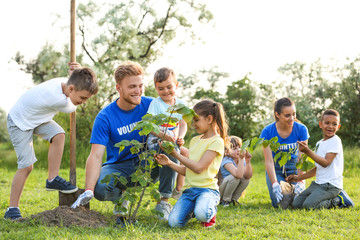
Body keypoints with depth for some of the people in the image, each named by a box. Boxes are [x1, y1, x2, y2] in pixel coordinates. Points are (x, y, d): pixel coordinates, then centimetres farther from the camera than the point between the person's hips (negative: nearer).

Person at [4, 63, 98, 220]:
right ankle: (12, 209, 0)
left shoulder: (64, 82, -14)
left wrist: (77, 73, -9)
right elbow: (72, 108, -11)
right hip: (19, 121, -8)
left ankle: (53, 179, -5)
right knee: (26, 165, -10)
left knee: (58, 134, -17)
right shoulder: (58, 99, -37)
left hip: (38, 118, 8)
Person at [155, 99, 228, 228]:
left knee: (202, 214, -37)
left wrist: (176, 154, -9)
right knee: (174, 222, -16)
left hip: (207, 188, -6)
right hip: (189, 189, 6)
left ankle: (211, 212, 0)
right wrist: (169, 163, 3)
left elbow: (198, 167, -14)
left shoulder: (217, 141, -6)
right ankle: (192, 210, 16)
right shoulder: (194, 140, 19)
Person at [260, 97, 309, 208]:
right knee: (279, 204, -14)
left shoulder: (301, 129, -16)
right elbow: (269, 161, -19)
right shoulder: (267, 132, -17)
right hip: (275, 169, 0)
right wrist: (274, 183, -31)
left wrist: (300, 182, -30)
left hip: (294, 167, 1)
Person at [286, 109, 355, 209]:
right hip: (318, 184, 9)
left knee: (308, 205, -25)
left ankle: (338, 200, -4)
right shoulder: (319, 144, 17)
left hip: (331, 185, -9)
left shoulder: (335, 141, -8)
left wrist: (307, 151, -23)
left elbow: (325, 163, -18)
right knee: (296, 204, 0)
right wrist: (299, 177, 16)